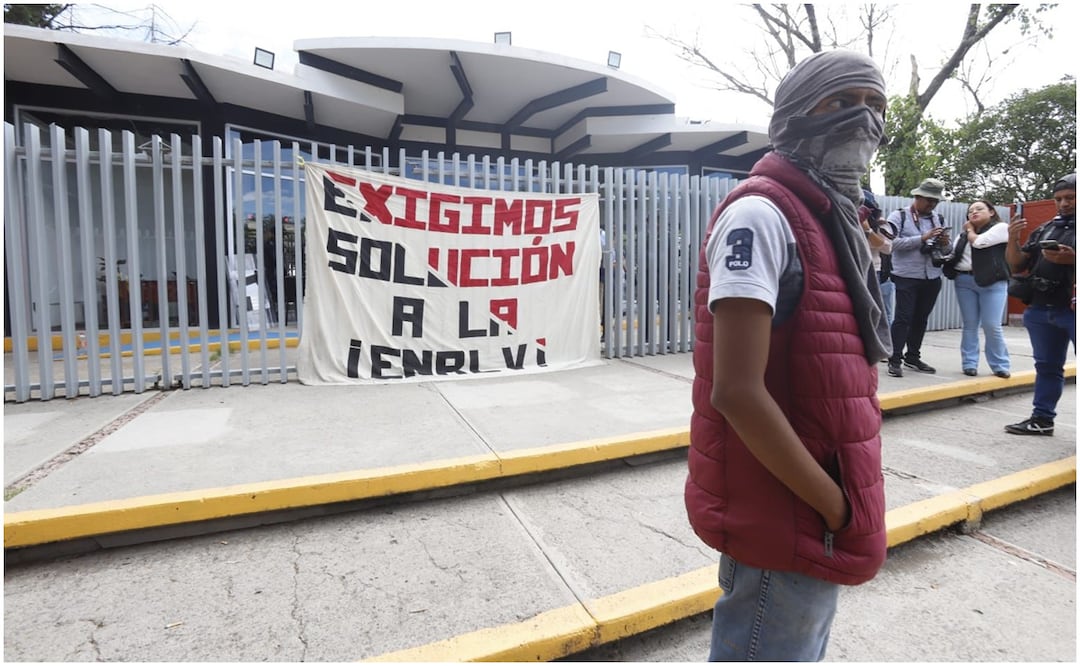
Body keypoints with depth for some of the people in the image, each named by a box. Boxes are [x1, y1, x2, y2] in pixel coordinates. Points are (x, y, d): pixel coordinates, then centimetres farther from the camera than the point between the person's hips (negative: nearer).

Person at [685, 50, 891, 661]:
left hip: (819, 518, 9)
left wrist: (848, 500, 10)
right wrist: (839, 509, -16)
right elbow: (738, 392, -27)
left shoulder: (832, 222, 12)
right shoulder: (761, 214, -18)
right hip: (785, 524, -9)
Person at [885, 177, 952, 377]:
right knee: (903, 318, -7)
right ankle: (895, 360, -3)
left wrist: (945, 243, -6)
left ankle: (913, 357, 23)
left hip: (932, 278, 6)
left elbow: (946, 251, 16)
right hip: (907, 277, -6)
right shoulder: (898, 216, -2)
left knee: (921, 318, 12)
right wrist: (923, 238, -19)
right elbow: (894, 243, -15)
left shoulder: (939, 220, 13)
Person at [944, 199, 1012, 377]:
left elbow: (979, 242, -12)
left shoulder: (1001, 228, 1)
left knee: (992, 326, -6)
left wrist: (970, 230, 8)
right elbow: (953, 254, 16)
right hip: (964, 281, 4)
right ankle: (969, 364, 9)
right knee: (970, 325, 5)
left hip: (992, 282, -4)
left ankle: (1000, 365, 7)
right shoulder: (963, 234, 18)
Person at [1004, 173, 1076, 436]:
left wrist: (1072, 259, -23)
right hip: (1040, 310, 5)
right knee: (1046, 366, 12)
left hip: (1072, 310, -5)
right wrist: (1013, 240, -2)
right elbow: (1016, 266, 13)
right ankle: (1042, 418, 19)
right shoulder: (1044, 230, 15)